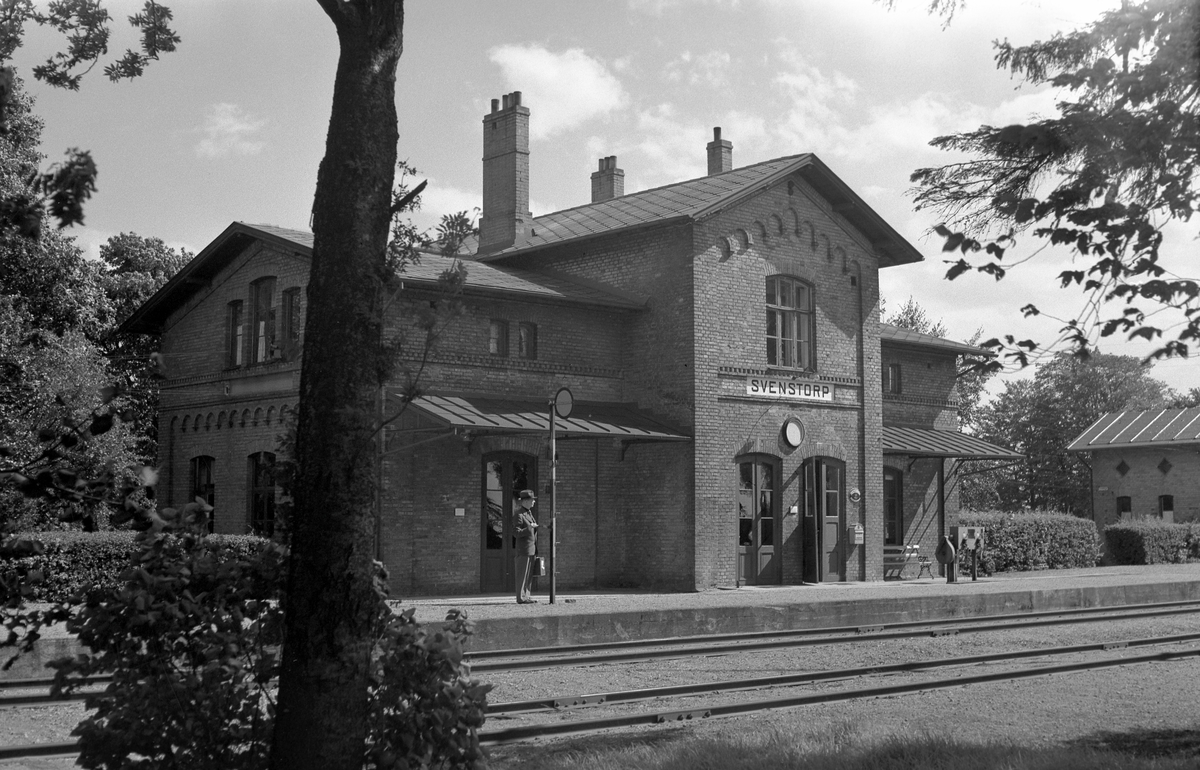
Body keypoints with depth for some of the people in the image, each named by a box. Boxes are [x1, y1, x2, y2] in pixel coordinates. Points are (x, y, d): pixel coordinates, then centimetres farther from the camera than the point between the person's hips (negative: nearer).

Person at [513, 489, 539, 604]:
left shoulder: (528, 513, 17)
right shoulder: (519, 515, -12)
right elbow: (517, 533, -17)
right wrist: (530, 527, -25)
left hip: (531, 548, 9)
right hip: (523, 548, -9)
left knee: (529, 574, 11)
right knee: (523, 574, -6)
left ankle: (526, 596, 16)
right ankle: (521, 598, -4)